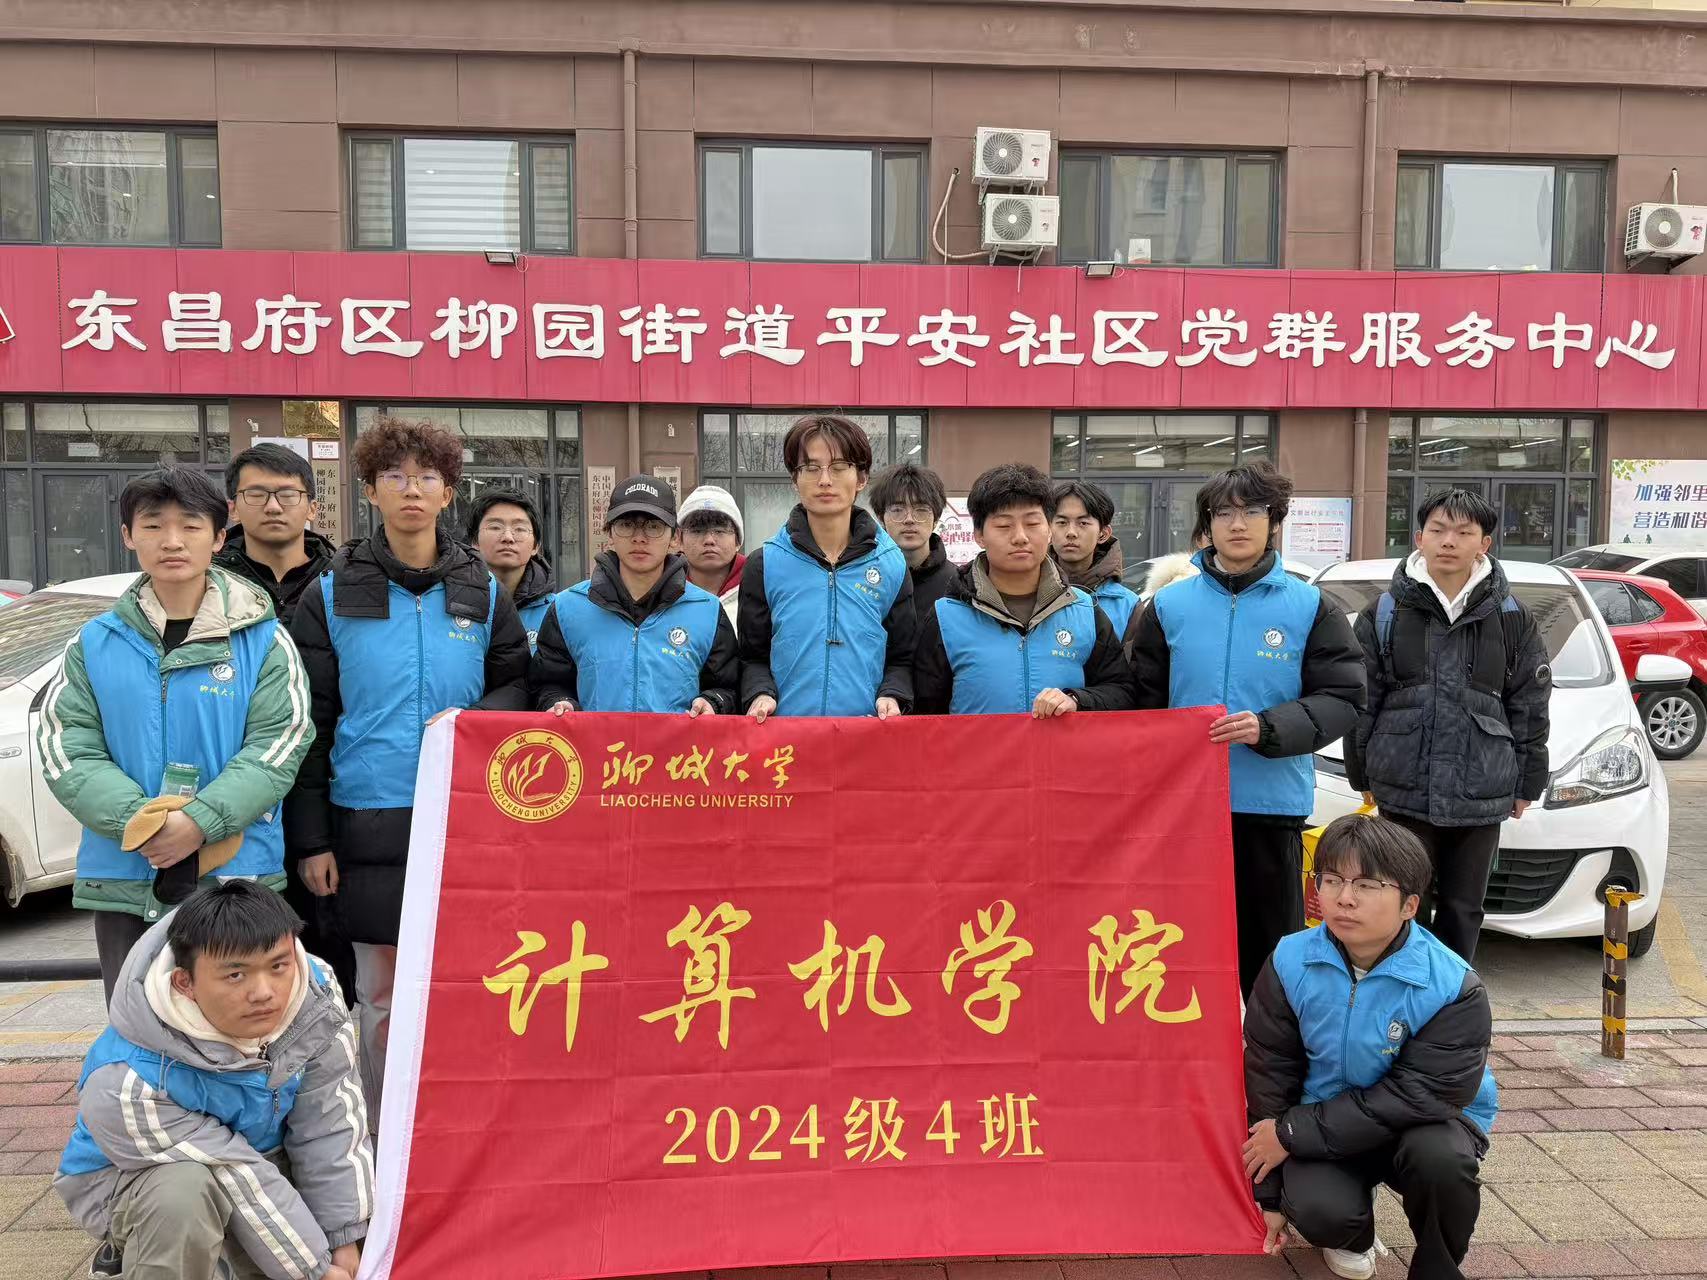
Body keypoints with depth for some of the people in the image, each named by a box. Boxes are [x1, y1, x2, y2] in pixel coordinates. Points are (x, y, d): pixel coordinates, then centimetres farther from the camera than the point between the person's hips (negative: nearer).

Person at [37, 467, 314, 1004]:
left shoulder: (263, 640, -2)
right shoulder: (95, 643, 5)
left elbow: (279, 743, -9)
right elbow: (65, 747, -1)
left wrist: (200, 821, -21)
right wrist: (137, 819, -17)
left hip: (237, 877, -2)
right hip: (123, 880, 3)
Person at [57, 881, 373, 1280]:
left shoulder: (317, 1001, -25)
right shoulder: (127, 1084, -36)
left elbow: (330, 1129, -18)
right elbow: (241, 1184, -31)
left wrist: (345, 1243, -18)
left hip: (262, 1153, 5)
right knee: (185, 1192, -38)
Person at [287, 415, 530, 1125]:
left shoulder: (483, 593, 7)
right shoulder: (331, 596, 4)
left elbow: (519, 687, 13)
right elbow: (310, 723, 3)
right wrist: (311, 838, -1)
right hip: (368, 824, -1)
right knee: (382, 996, 7)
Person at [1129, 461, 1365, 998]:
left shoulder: (1310, 606, 1)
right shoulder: (1169, 606, 5)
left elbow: (1343, 699, -5)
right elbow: (1143, 702, 6)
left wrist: (1269, 728, -21)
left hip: (1273, 805, -1)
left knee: (1272, 950, 10)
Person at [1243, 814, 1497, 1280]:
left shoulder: (1452, 987, -22)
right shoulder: (1290, 963, -13)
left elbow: (1416, 1097, -24)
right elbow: (1268, 1076, -6)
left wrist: (1292, 1134, -24)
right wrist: (1268, 1194, -3)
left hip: (1423, 1121, -1)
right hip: (1326, 1123, 1)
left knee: (1441, 1156, -34)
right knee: (1318, 1213, -26)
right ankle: (1351, 1232, 13)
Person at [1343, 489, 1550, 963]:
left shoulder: (1512, 619, 3)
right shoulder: (1384, 613, 1)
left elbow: (1530, 707, 8)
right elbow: (1362, 702, 5)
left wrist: (1527, 784, 8)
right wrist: (1363, 776, 6)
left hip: (1482, 797, 1)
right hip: (1403, 793, -1)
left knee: (1462, 912, 11)